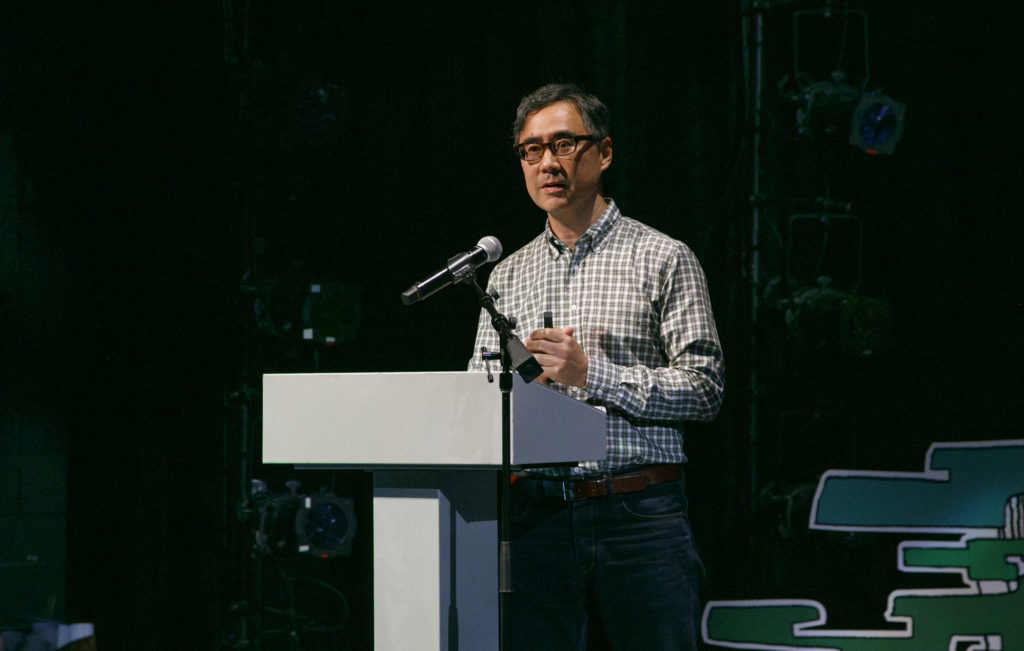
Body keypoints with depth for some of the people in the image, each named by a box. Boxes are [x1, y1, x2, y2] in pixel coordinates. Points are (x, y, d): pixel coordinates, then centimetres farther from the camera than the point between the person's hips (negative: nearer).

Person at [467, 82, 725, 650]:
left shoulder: (662, 259, 3)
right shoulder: (507, 275, 17)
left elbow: (704, 388, -4)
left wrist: (590, 373, -11)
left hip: (639, 516, -3)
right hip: (536, 516, 3)